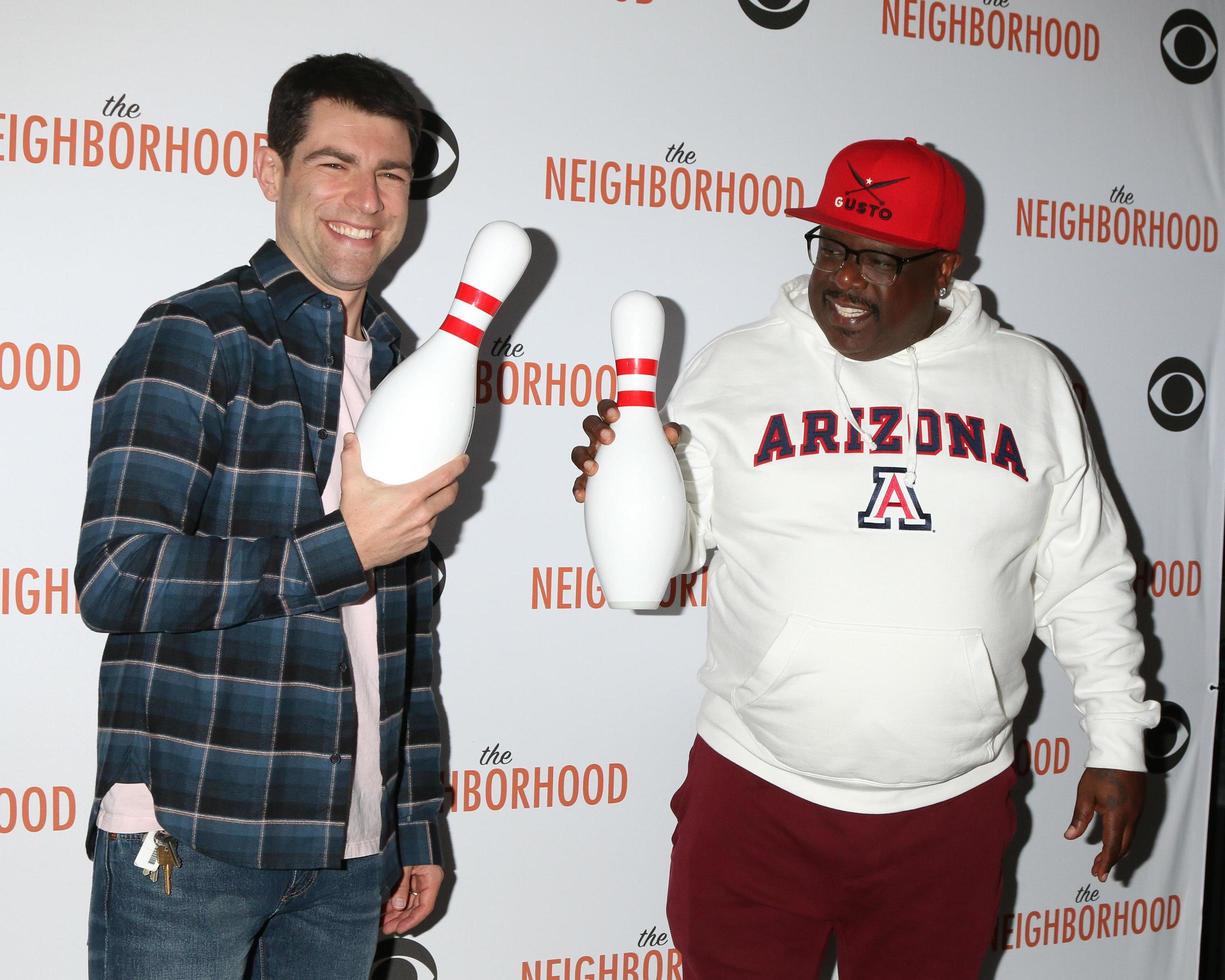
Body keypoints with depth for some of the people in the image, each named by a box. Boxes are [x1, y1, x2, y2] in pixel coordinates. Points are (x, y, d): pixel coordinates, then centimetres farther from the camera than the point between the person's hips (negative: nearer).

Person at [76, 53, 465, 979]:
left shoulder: (402, 367, 12)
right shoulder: (194, 339, -7)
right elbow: (115, 582, -16)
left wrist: (417, 824, 15)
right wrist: (344, 548, -18)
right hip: (189, 842, -5)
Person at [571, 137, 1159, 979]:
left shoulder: (1029, 380, 3)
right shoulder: (734, 367, -2)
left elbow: (1086, 579, 9)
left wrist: (1119, 739, 7)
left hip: (953, 809, 2)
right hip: (758, 793, -1)